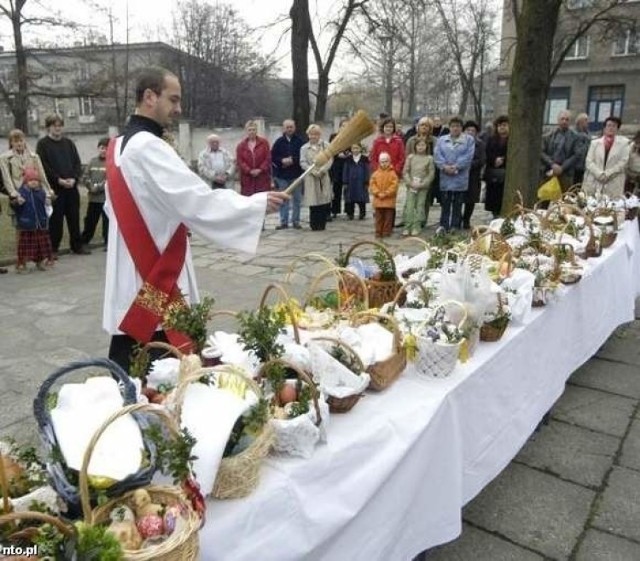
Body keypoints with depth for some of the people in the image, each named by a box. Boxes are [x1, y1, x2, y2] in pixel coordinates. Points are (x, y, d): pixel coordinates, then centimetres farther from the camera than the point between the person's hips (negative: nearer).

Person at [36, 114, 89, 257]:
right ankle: (53, 248, 7)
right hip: (54, 187, -4)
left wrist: (74, 178, -7)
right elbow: (43, 166, -8)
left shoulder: (69, 142, 14)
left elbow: (77, 162, 9)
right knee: (55, 219, -1)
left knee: (74, 217, 9)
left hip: (72, 186, 4)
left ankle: (77, 245, 18)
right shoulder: (42, 144, 1)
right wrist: (58, 180, -16)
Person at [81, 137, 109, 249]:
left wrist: (99, 187, -17)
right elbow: (86, 177, 9)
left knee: (107, 221, 3)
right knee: (89, 221, 13)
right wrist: (91, 186, -8)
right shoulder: (93, 161, 11)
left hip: (107, 198, -5)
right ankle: (84, 241, 26)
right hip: (93, 198, 5)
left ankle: (108, 243, 14)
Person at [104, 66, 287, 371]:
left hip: (132, 274, 10)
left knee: (127, 368, 16)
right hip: (153, 281, -10)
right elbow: (198, 201, -24)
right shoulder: (148, 147, -18)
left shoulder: (119, 146, 13)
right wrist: (258, 203, -18)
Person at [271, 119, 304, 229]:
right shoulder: (279, 142, 5)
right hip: (282, 175, 1)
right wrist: (282, 161, -13)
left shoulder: (300, 141, 0)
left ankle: (296, 221, 14)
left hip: (296, 174, -1)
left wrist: (292, 160, -15)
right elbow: (273, 157, 3)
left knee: (297, 199, 5)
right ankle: (283, 221, 11)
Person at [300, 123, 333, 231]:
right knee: (313, 201, -4)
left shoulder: (325, 145, 7)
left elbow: (330, 160, 0)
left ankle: (322, 224, 9)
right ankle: (314, 225, 6)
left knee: (325, 200, -3)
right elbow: (303, 163, 0)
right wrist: (313, 171, -14)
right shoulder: (304, 148, 7)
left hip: (324, 176, 1)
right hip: (311, 177, -1)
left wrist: (322, 170, -13)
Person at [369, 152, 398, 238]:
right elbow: (372, 185, 1)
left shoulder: (392, 174, -3)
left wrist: (385, 194, -14)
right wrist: (378, 193, -11)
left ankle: (387, 232, 10)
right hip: (378, 200, 2)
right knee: (379, 217, 7)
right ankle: (378, 232, 13)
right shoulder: (375, 173, 5)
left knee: (388, 217, 3)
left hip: (389, 200, -2)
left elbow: (394, 186, -9)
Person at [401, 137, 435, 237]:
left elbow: (431, 174, -2)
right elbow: (405, 171, 3)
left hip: (423, 186, -1)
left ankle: (416, 227, 2)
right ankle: (407, 227, -1)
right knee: (409, 206, -3)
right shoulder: (410, 157, 5)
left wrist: (422, 184, -11)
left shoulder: (429, 158, 1)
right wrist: (410, 183, -9)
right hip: (411, 185, 1)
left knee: (420, 206, 0)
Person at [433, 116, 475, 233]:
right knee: (445, 203, 5)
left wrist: (456, 166, -17)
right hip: (445, 177, 2)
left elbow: (468, 156, -7)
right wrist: (444, 166, -15)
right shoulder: (441, 140, 13)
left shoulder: (469, 139, 5)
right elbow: (437, 155, 0)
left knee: (457, 203, 4)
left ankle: (455, 226, 10)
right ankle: (443, 225, 11)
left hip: (460, 177, -2)